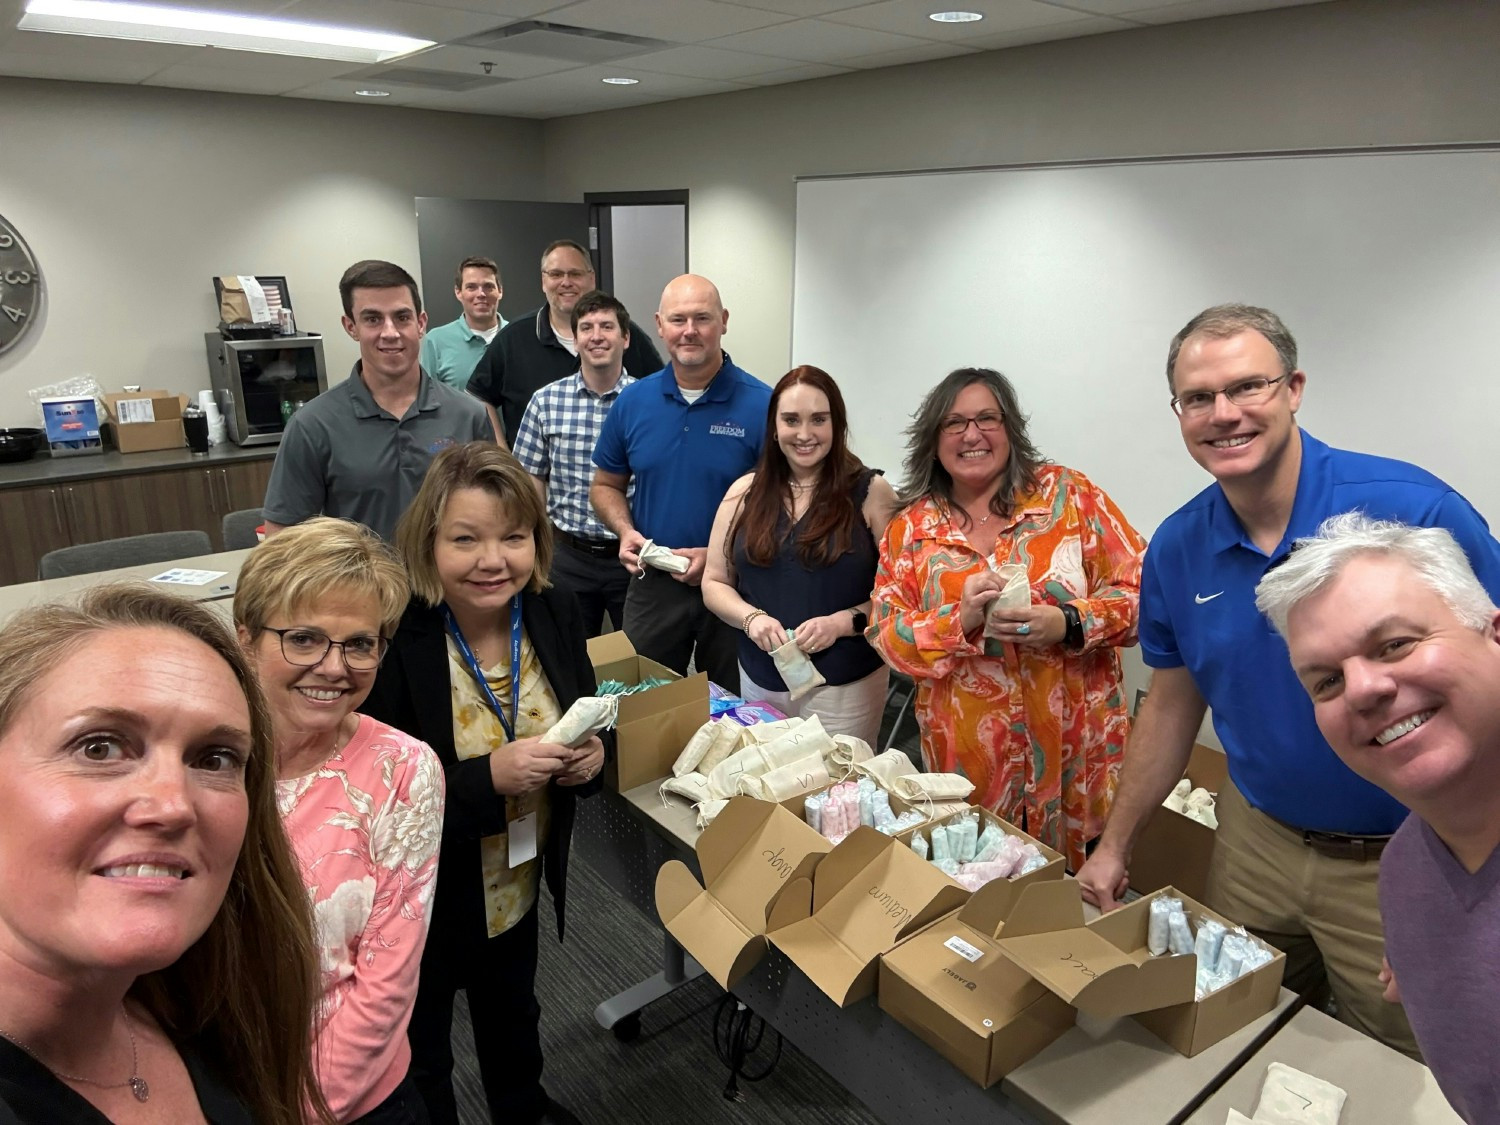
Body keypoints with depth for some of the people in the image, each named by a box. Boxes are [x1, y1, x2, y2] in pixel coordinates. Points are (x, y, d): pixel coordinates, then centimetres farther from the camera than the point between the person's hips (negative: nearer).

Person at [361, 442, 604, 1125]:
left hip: (520, 884, 6)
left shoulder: (555, 616, -13)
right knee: (418, 1053, 22)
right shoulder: (392, 642, -29)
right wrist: (488, 778, -36)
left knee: (512, 1013, 33)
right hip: (421, 896, -5)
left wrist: (589, 757, -20)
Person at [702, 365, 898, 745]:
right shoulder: (745, 493, 4)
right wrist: (751, 618, -10)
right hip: (760, 682, 3)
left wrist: (842, 622, -20)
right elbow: (714, 583, 7)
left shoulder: (870, 492, -5)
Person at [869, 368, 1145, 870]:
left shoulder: (1068, 493, 0)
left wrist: (1069, 624, -19)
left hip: (1075, 742, -1)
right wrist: (960, 620, -16)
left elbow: (1140, 587, -2)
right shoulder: (911, 528, 5)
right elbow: (887, 635, 2)